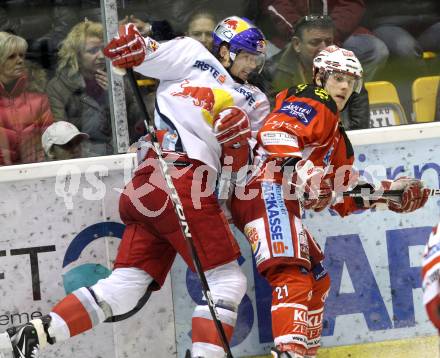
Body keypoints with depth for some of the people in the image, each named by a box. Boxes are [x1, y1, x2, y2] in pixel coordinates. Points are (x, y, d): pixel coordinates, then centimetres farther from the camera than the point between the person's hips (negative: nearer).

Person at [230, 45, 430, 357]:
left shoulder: (337, 138, 32)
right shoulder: (314, 103, 2)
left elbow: (344, 198, 30)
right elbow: (275, 132, -19)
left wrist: (390, 193, 23)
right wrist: (299, 167, -32)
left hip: (284, 202, 11)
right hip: (266, 191, -11)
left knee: (317, 280, 18)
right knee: (293, 274, -26)